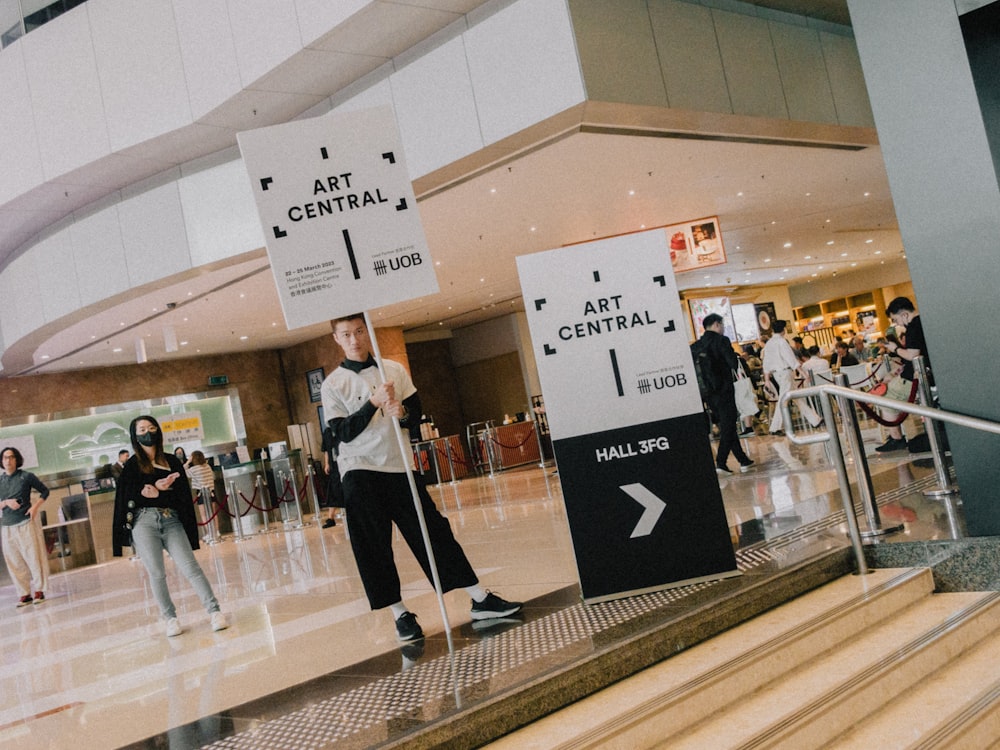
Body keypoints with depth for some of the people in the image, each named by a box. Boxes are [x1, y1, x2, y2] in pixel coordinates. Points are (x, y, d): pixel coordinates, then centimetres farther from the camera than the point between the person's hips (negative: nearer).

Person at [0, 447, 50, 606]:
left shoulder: (26, 476, 0)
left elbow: (45, 491, 8)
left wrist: (35, 506, -6)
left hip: (25, 523, -3)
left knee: (34, 558, -3)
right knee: (15, 562, 3)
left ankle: (39, 590, 6)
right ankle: (24, 594, 10)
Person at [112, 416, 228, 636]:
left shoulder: (172, 461, 13)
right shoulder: (132, 465, 9)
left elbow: (184, 493, 4)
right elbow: (128, 497, -2)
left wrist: (158, 494, -12)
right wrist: (158, 486, -12)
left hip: (172, 521, 0)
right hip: (144, 522, 0)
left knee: (189, 566, -11)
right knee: (156, 573, -2)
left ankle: (214, 612, -13)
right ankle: (170, 619, 9)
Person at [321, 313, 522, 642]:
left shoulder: (394, 369, 7)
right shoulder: (333, 384, -2)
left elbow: (416, 414, 6)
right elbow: (342, 433, -10)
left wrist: (402, 412, -17)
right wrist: (374, 402, -20)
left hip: (398, 466, 2)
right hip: (359, 471, -2)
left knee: (434, 530, 3)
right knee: (373, 546, -2)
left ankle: (480, 600, 7)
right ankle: (401, 614, 10)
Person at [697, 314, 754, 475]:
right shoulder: (722, 340, -10)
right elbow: (734, 364, -15)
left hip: (708, 391, 7)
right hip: (723, 389, -6)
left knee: (726, 426, 14)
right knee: (728, 427, -1)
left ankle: (743, 461, 20)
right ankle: (721, 463, -9)